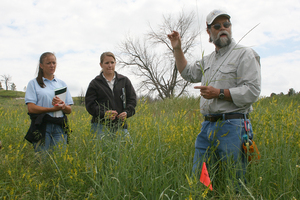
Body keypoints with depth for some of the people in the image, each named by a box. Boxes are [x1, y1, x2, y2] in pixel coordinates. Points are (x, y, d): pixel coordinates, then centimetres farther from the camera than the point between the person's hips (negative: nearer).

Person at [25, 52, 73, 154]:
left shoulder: (61, 83, 16)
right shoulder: (34, 83, 7)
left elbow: (69, 110, 11)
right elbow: (31, 108, -4)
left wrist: (62, 105, -12)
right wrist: (53, 109, -15)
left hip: (60, 127, 3)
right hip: (42, 127, -2)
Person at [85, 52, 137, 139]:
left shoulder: (124, 81, 14)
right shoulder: (95, 83, 8)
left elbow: (132, 100, 12)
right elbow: (90, 104, 2)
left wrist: (127, 112, -7)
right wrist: (104, 113, -15)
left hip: (120, 124, 2)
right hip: (101, 125, -2)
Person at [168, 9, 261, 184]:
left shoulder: (245, 54, -5)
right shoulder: (209, 59, 19)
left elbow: (252, 91, -13)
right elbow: (188, 73, 33)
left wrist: (219, 93, -17)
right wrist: (177, 49, 23)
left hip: (232, 126, -7)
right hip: (208, 126, 7)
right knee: (198, 177, 10)